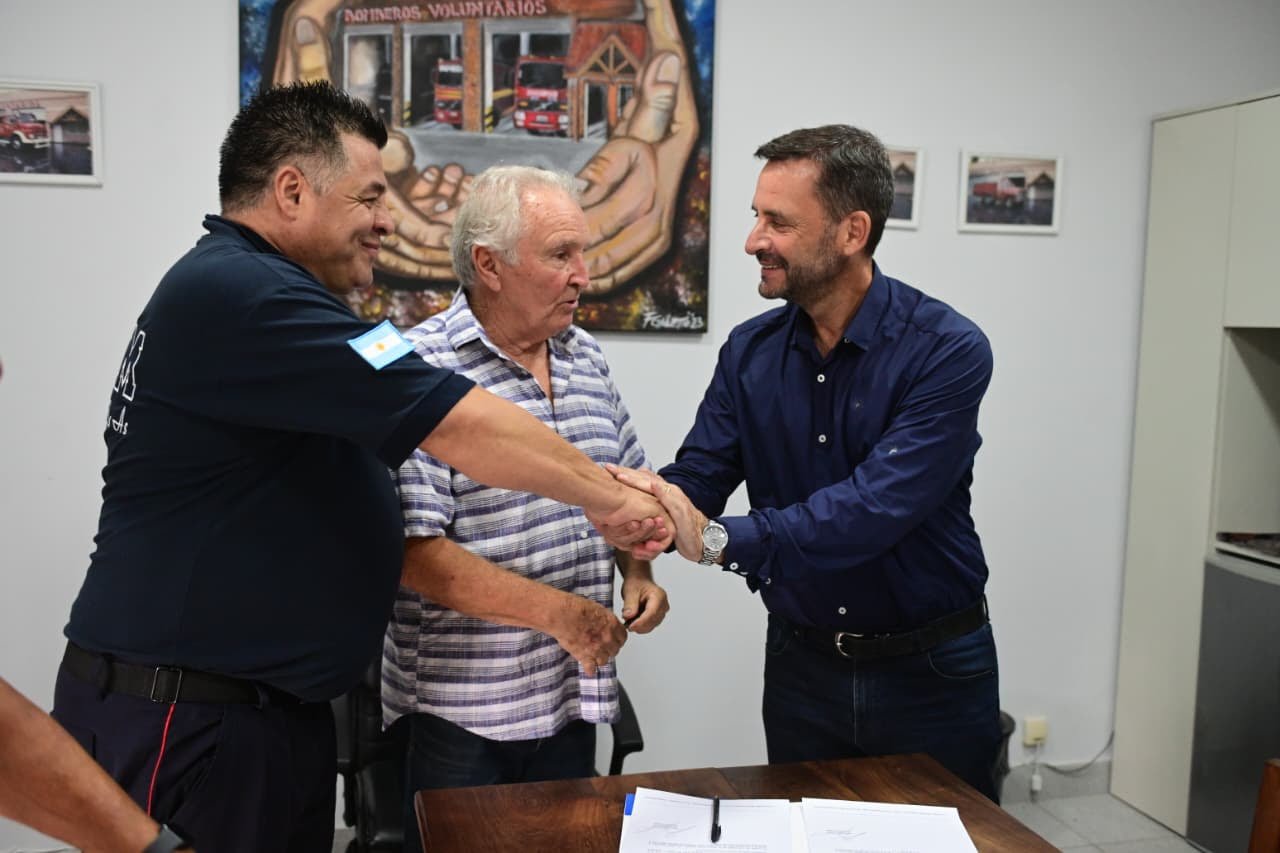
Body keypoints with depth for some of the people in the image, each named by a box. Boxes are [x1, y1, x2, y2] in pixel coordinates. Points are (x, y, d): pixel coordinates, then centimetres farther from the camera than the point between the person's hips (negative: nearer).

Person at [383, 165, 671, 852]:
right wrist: (556, 612, -21)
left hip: (574, 693, 7)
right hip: (460, 711, -6)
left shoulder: (586, 357, 7)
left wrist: (637, 573, 1)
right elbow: (414, 550, -21)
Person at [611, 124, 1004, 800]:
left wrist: (718, 540, -38)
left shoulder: (948, 351, -19)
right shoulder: (750, 352, -2)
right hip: (800, 663, 4)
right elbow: (696, 478, -7)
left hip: (931, 670, -3)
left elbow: (875, 509, -30)